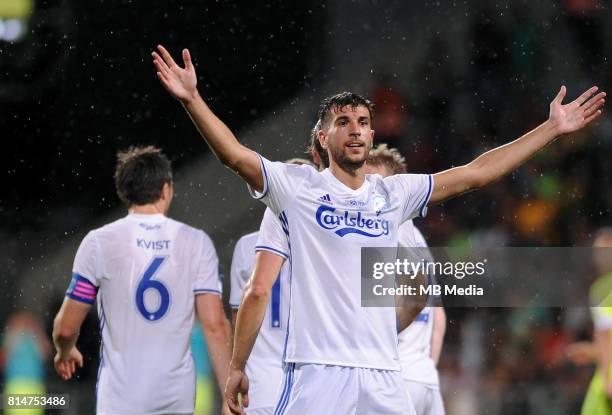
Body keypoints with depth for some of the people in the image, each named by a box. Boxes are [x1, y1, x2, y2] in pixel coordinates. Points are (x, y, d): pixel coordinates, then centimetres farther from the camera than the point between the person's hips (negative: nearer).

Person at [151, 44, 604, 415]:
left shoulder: (394, 193, 14)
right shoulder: (299, 186, 3)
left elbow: (474, 174, 17)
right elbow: (235, 154, -8)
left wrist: (551, 129, 17)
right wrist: (192, 99, -22)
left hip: (382, 377, 4)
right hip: (316, 370, -4)